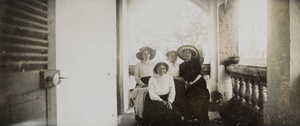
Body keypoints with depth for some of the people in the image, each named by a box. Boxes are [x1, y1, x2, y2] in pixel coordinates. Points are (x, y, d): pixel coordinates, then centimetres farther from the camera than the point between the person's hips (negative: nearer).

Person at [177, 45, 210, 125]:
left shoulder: (195, 62, 6)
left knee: (201, 103, -12)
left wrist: (193, 82, -12)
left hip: (199, 85, -3)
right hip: (190, 88, 3)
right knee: (191, 103, -8)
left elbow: (200, 73, -1)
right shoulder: (182, 65, 15)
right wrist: (185, 82, -7)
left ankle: (204, 121, -5)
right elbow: (182, 77, 14)